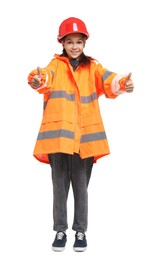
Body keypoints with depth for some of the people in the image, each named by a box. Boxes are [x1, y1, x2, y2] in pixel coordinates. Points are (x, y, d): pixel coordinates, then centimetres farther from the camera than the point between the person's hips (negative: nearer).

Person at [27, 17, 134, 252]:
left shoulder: (92, 67, 8)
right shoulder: (55, 65, 5)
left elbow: (108, 80, -11)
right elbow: (46, 77, -18)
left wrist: (123, 84, -35)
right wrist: (38, 81, -42)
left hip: (84, 135, 1)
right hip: (58, 134, 0)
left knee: (81, 186, 9)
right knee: (60, 185, 7)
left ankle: (81, 231, 21)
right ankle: (60, 231, 20)